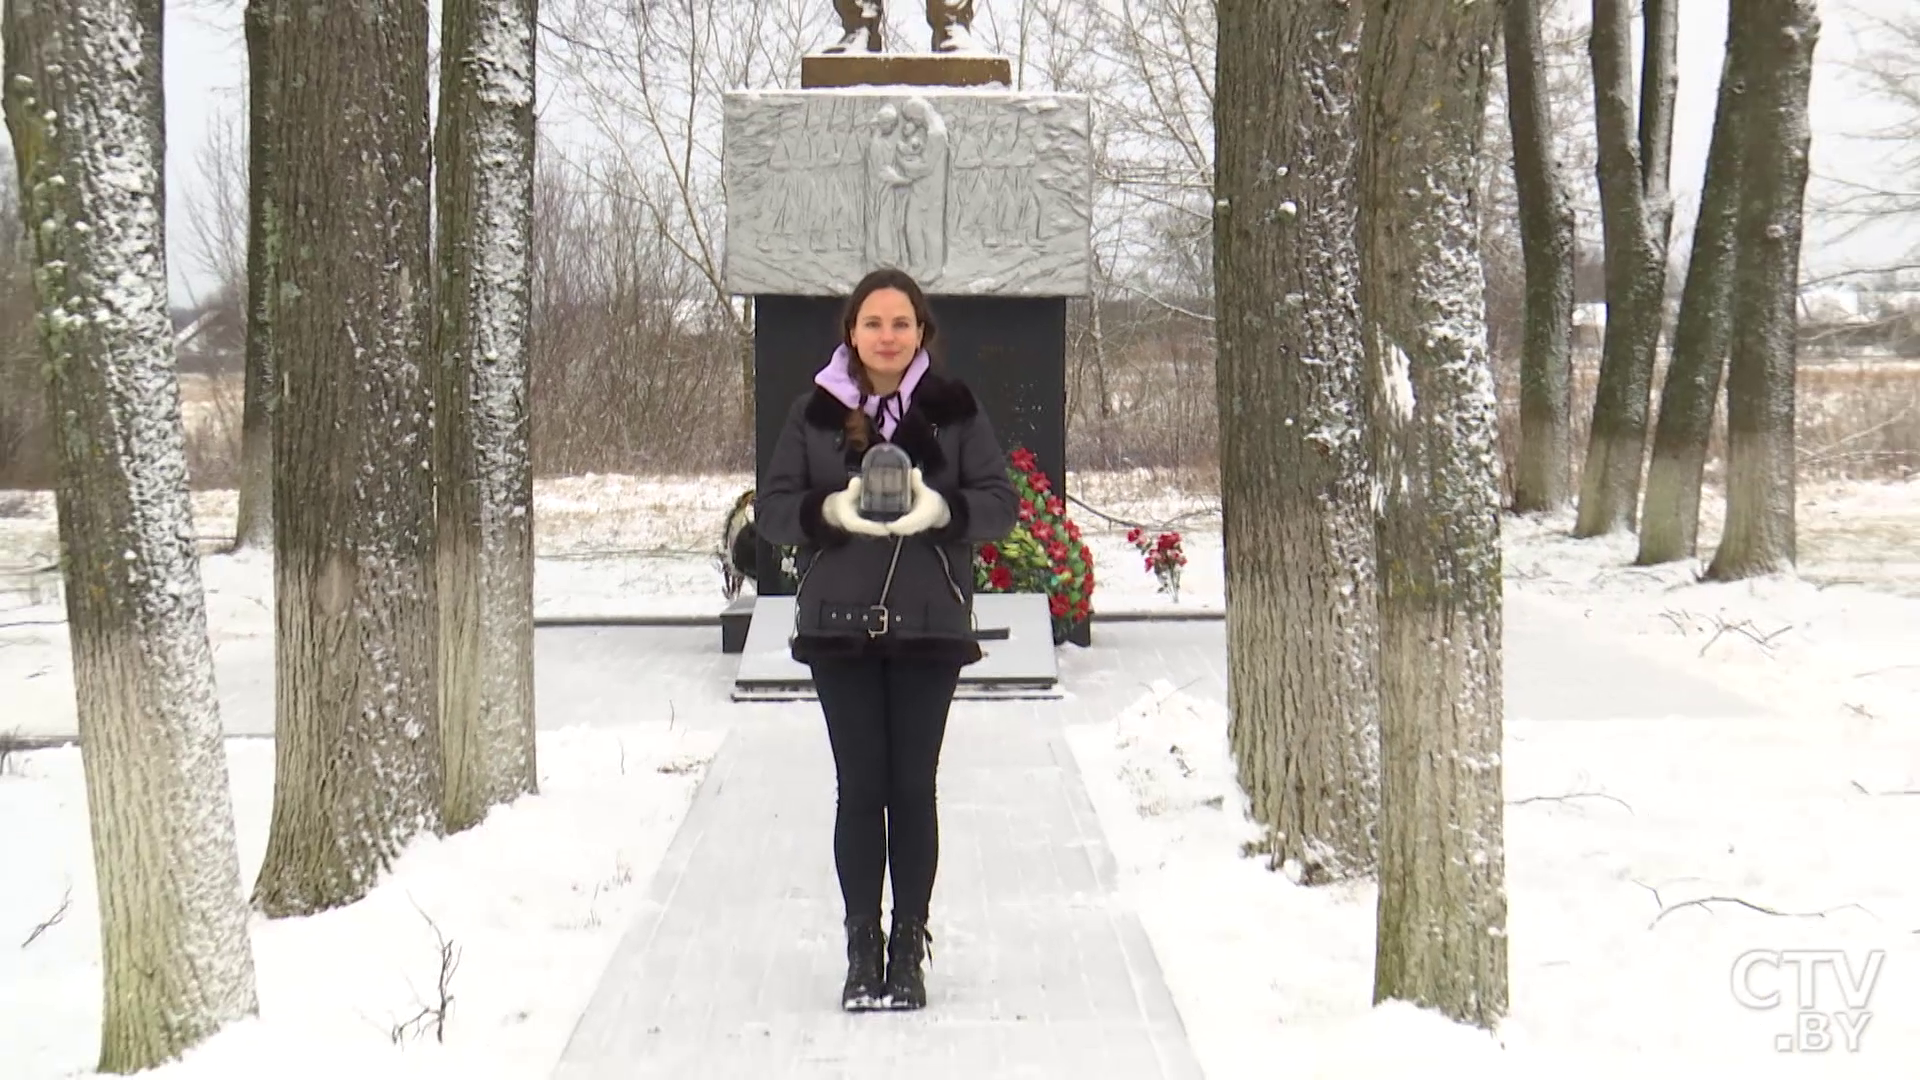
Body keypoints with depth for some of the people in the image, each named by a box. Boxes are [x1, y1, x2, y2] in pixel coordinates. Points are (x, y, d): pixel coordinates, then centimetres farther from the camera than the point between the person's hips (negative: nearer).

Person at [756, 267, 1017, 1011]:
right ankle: (862, 950, 9)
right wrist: (834, 510, -16)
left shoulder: (953, 409, 4)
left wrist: (941, 508, -18)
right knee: (859, 789, 1)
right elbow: (771, 508, 4)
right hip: (839, 623, 0)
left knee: (913, 788, 2)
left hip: (930, 623, 0)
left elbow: (1001, 503, 2)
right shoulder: (815, 412, 5)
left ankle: (908, 950, 11)